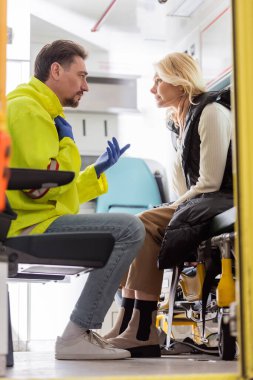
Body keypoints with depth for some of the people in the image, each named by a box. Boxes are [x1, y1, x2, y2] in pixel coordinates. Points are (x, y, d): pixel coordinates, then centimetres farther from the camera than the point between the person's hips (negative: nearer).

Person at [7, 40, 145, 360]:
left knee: (125, 232, 23)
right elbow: (44, 185, -21)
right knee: (130, 229, -22)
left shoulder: (44, 113, 24)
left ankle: (85, 330, 13)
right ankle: (76, 336, -19)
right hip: (33, 224, -11)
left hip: (41, 220, 11)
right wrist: (68, 142, -6)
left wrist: (99, 169, 20)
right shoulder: (27, 108, -9)